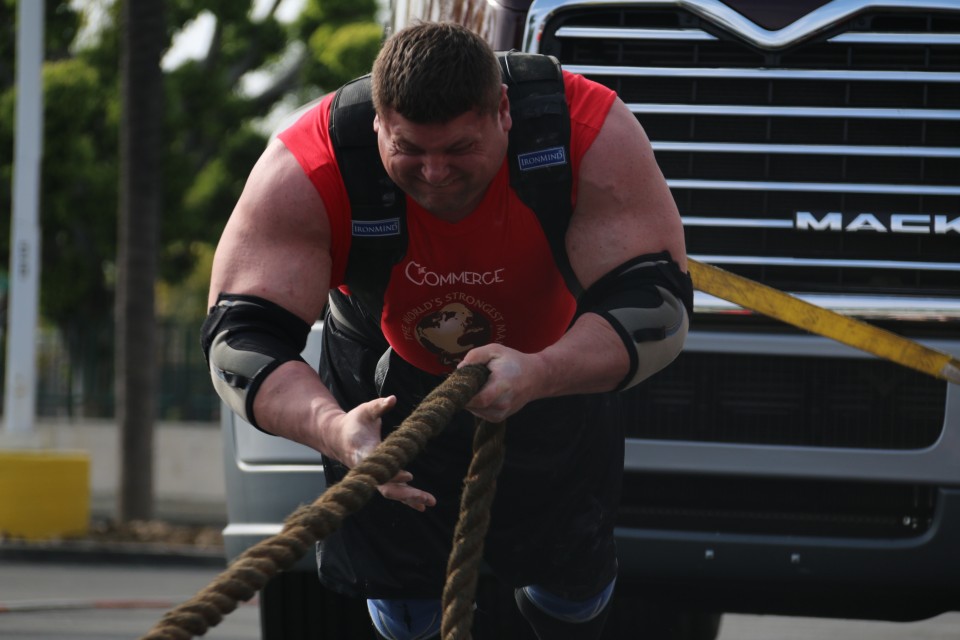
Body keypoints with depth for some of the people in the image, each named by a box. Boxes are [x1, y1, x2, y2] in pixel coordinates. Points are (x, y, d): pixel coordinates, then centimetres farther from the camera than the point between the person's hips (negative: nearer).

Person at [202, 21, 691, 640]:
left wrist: (539, 375, -60)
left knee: (569, 579, 12)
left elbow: (658, 306, -40)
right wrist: (331, 428, -60)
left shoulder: (596, 137, -38)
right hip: (387, 363, 0)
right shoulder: (303, 174, -37)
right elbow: (241, 336, -38)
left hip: (557, 358, 0)